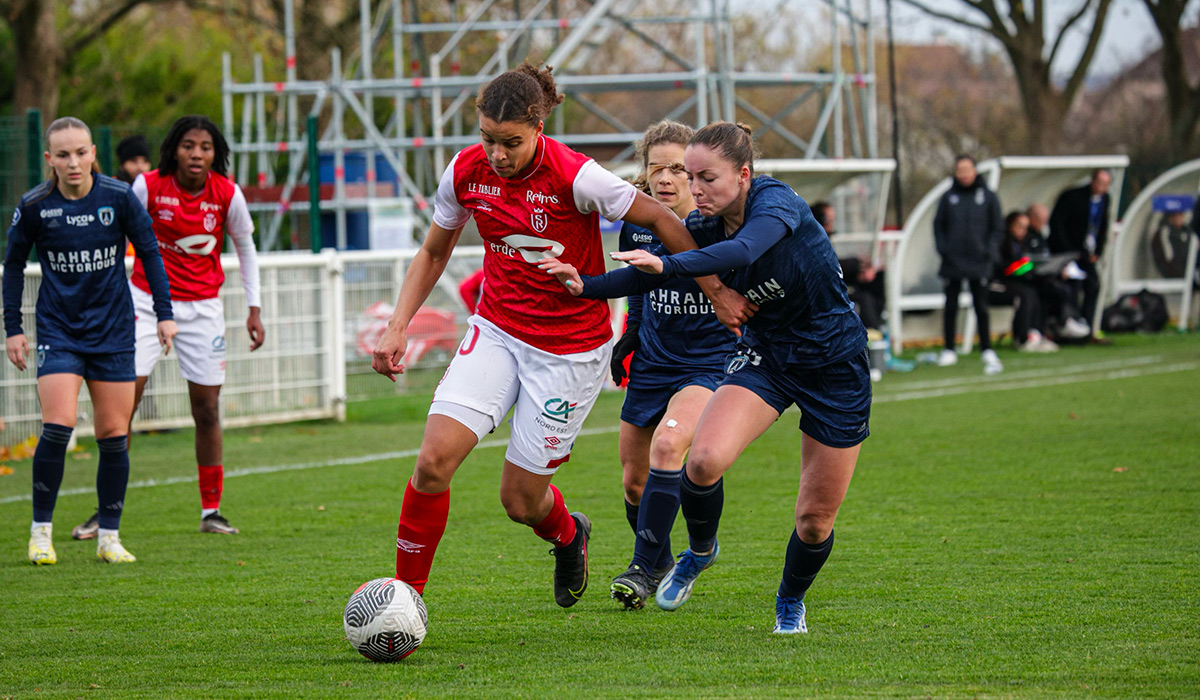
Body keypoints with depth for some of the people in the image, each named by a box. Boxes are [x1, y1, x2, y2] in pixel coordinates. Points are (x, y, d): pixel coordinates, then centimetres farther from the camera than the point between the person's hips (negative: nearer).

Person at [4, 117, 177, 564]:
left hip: (113, 330, 1)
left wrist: (164, 313, 2)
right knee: (58, 426, -16)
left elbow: (149, 251, 4)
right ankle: (41, 531, -4)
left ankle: (109, 537, 12)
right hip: (58, 330, -1)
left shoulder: (119, 197, -8)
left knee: (113, 435, 2)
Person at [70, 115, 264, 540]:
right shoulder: (149, 186, -11)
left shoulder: (228, 194, -7)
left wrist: (254, 308, 6)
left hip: (202, 308, 1)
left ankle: (211, 512, 13)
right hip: (148, 301, -1)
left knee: (207, 411, 1)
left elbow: (245, 247, 8)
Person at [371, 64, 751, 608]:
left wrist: (715, 292, -5)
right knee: (434, 459, -17)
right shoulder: (466, 172, -7)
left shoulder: (574, 177, -21)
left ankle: (567, 535, 39)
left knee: (520, 499, 1)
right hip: (496, 331, 4)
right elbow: (434, 253, 10)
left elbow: (661, 220, -10)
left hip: (571, 347, -4)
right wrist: (397, 328, 1)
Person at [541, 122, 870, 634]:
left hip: (834, 365, -4)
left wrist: (666, 264, -58)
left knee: (816, 520, 2)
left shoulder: (776, 202, -25)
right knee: (704, 459, -24)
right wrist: (586, 285, -22)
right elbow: (645, 274, -3)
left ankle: (791, 601, 34)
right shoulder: (703, 226, -7)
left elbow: (742, 251, -44)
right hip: (763, 355, 4)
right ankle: (699, 551, 6)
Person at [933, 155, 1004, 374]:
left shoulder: (988, 196, 2)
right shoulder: (949, 197, 4)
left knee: (981, 307, 0)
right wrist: (942, 248, -4)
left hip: (978, 263, -1)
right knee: (951, 307, 6)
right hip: (952, 262, 1)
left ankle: (987, 351, 4)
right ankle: (948, 350, 14)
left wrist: (989, 251, -6)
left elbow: (997, 227, 5)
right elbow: (939, 225, 9)